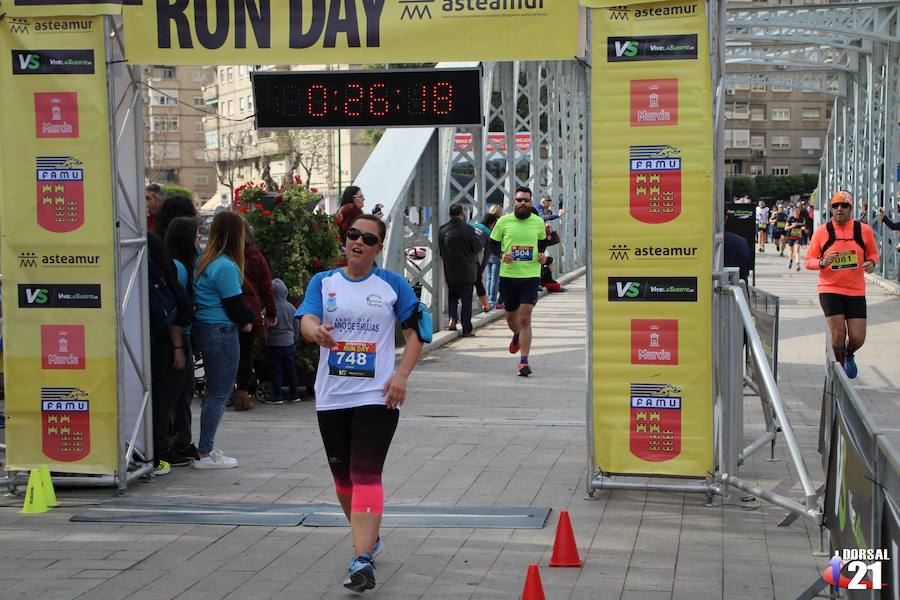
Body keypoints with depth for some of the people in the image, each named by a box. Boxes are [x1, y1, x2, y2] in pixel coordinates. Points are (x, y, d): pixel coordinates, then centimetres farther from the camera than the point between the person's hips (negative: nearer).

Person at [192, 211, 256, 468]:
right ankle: (205, 454, 1)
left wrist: (243, 319, 6)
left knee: (214, 392, 17)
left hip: (203, 329, 10)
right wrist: (247, 321, 4)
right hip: (221, 332, -10)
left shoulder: (204, 260, 12)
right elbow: (234, 303, -14)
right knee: (219, 394, -3)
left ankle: (207, 448, 22)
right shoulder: (226, 266, -18)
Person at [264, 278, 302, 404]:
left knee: (275, 371, 3)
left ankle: (277, 397, 4)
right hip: (288, 343, 4)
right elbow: (297, 326, 8)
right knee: (291, 369, 13)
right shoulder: (291, 307, -1)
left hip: (273, 343, -4)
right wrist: (295, 338, 21)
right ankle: (294, 395, 18)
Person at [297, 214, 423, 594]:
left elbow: (415, 332, 7)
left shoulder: (393, 285, 3)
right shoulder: (323, 282, 7)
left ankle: (362, 560, -21)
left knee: (366, 476, -16)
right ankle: (369, 538, 37)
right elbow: (306, 322, -9)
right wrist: (317, 330, -34)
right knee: (343, 477, 13)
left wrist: (401, 375, -7)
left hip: (376, 396, -3)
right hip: (331, 397, 3)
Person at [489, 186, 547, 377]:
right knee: (511, 316, 15)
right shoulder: (503, 221, 1)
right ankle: (517, 335, 51)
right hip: (508, 274, 1)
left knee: (525, 317, -11)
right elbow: (493, 244, 9)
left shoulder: (538, 222, 4)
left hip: (530, 275, -1)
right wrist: (501, 254, -11)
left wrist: (541, 254, 1)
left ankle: (524, 361, -10)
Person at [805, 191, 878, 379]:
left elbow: (873, 253, 15)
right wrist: (822, 262, -20)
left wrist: (871, 263, -7)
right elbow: (809, 261, 1)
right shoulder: (822, 231, -3)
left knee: (857, 338, 0)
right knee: (838, 333, -10)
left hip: (856, 291, 2)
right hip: (830, 290, -2)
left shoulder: (863, 230, 1)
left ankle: (848, 355, 36)